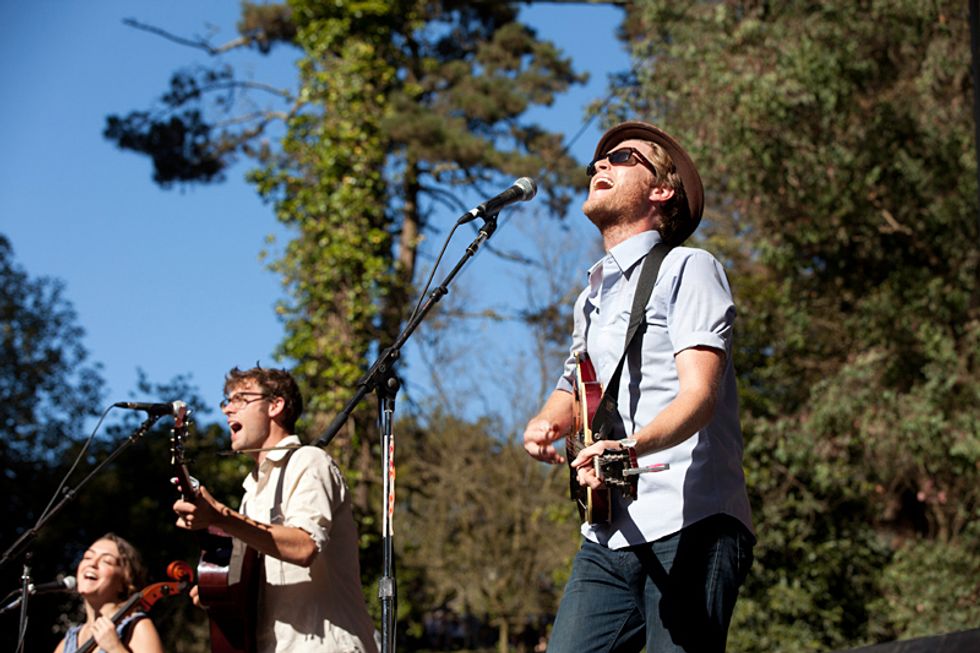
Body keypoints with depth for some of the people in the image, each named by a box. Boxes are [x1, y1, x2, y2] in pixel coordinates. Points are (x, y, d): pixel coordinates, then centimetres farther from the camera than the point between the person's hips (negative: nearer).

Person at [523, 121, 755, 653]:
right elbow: (572, 390, 36)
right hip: (608, 543, 7)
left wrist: (630, 446, -32)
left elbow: (699, 395, -13)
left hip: (689, 530, -7)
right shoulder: (593, 295, 24)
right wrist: (545, 425, 10)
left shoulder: (687, 268, 1)